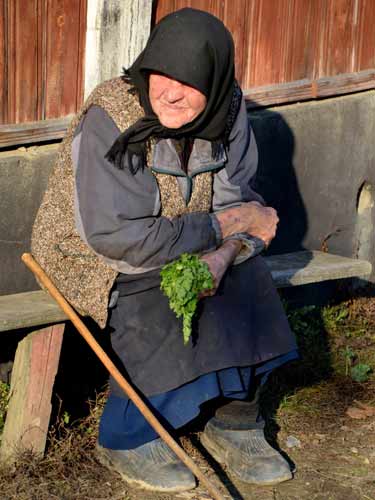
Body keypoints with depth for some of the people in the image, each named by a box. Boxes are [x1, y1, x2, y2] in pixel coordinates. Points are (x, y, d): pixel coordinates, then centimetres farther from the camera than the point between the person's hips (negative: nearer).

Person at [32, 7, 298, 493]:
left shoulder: (227, 110, -10)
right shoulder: (109, 121, -27)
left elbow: (236, 199, -7)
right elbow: (117, 237, -30)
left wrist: (221, 254, -30)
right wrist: (227, 224, -24)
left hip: (176, 247, 6)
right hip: (90, 255, -5)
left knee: (245, 280, -16)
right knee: (157, 316, -28)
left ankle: (235, 421, 1)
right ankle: (126, 440, -4)